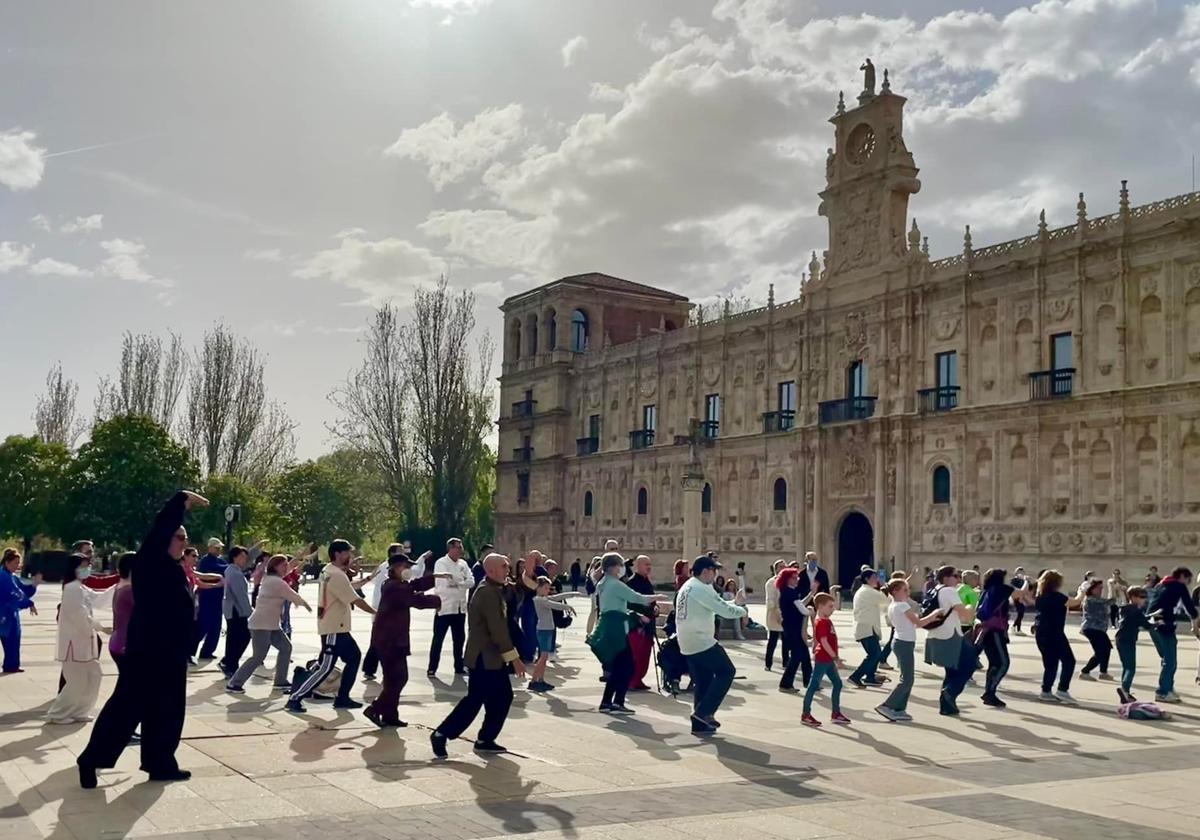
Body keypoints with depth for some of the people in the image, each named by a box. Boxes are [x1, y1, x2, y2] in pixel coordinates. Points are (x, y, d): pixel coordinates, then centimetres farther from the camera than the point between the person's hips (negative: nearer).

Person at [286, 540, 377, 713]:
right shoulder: (337, 576, -20)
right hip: (333, 629, -10)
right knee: (325, 667, -8)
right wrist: (375, 612, -4)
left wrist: (346, 569, 8)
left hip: (338, 628, 10)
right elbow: (357, 600, -18)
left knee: (354, 656, 14)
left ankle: (342, 698, 17)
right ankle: (295, 698, -4)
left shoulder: (327, 570, 8)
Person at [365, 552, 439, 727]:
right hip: (390, 640, -11)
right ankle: (375, 709, -7)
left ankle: (390, 715, 18)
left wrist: (436, 577, 5)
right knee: (398, 677, -9)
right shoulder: (395, 587, -19)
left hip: (390, 638, 11)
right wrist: (440, 600, -12)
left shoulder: (397, 584, 14)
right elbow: (418, 600, -22)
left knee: (395, 678, 14)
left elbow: (416, 585, 17)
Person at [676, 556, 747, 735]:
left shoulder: (686, 588, 16)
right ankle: (704, 711, -3)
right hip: (702, 642, -9)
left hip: (687, 644, 9)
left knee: (702, 682, 13)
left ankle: (699, 725, 12)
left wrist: (733, 604, 16)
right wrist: (742, 611, 3)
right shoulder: (701, 589, -14)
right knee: (726, 671, 3)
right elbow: (724, 610, -15)